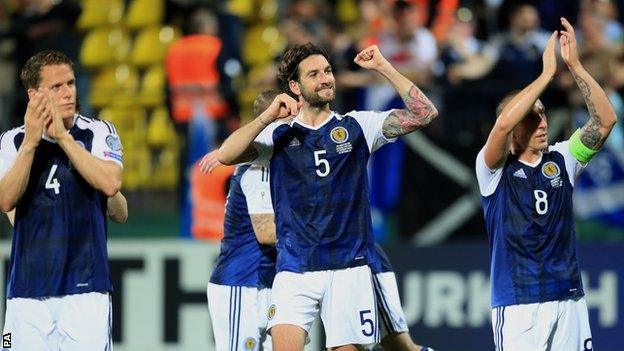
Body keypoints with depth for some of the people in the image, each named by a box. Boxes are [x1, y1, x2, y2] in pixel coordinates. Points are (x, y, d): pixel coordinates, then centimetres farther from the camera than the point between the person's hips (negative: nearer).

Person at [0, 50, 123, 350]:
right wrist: (30, 142, -15)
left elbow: (110, 184, -14)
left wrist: (63, 137, -16)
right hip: (27, 289, 2)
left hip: (85, 288, -2)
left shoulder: (99, 132, 4)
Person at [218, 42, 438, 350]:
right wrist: (268, 116, -15)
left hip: (349, 268, 1)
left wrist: (384, 68, -6)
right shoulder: (279, 135, 8)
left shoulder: (357, 127, 8)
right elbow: (226, 155, -7)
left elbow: (424, 113, 0)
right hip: (294, 270, -1)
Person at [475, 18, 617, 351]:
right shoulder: (494, 169, -1)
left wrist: (575, 65, -9)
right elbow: (503, 124, -22)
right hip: (517, 303, -4)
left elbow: (605, 120, 0)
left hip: (569, 298, 4)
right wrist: (547, 72, -18)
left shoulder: (560, 160, 10)